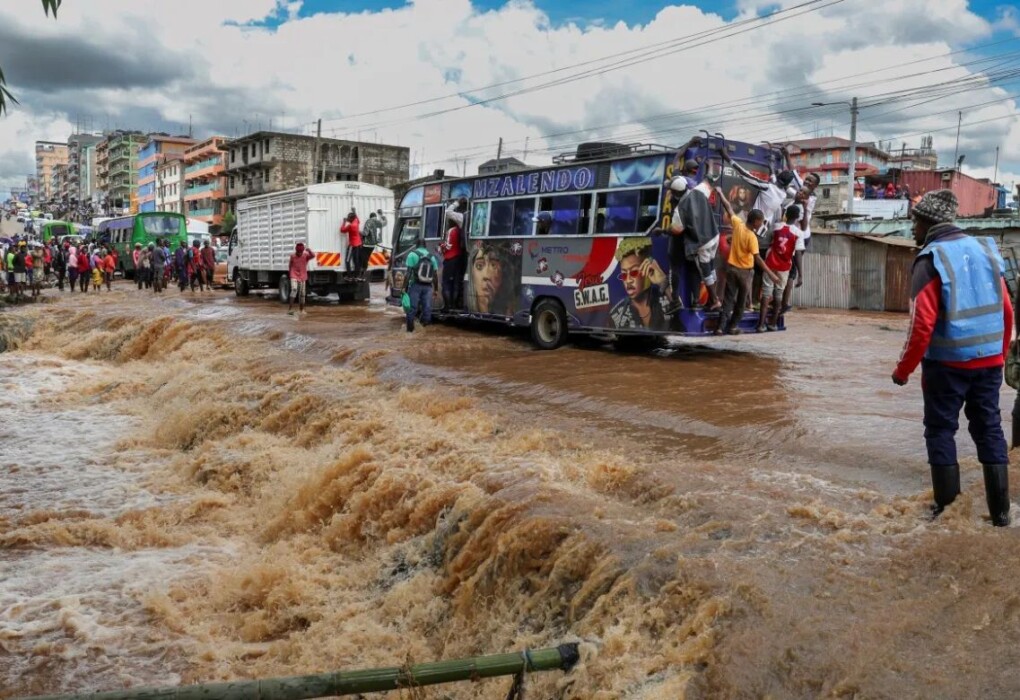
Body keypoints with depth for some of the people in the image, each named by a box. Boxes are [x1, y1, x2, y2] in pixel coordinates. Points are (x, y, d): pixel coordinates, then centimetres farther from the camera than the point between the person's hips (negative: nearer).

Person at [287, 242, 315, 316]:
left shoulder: (306, 255, -6)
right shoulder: (292, 256, -3)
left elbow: (313, 256, -27)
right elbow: (290, 265, 10)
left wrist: (309, 251, -45)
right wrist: (289, 274, 16)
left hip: (302, 277, 2)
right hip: (294, 276, -2)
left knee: (302, 293, 7)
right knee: (294, 290, -21)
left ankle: (301, 310, 23)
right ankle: (290, 309, -22)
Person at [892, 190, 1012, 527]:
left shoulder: (931, 260, -12)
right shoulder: (985, 249, 7)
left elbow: (922, 325, -17)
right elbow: (1007, 312, 9)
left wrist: (903, 369, -7)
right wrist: (1000, 356, 20)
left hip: (947, 363, -6)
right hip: (989, 361, 6)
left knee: (940, 430, 7)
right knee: (989, 430, 12)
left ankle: (947, 507, 11)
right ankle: (1000, 511, 17)